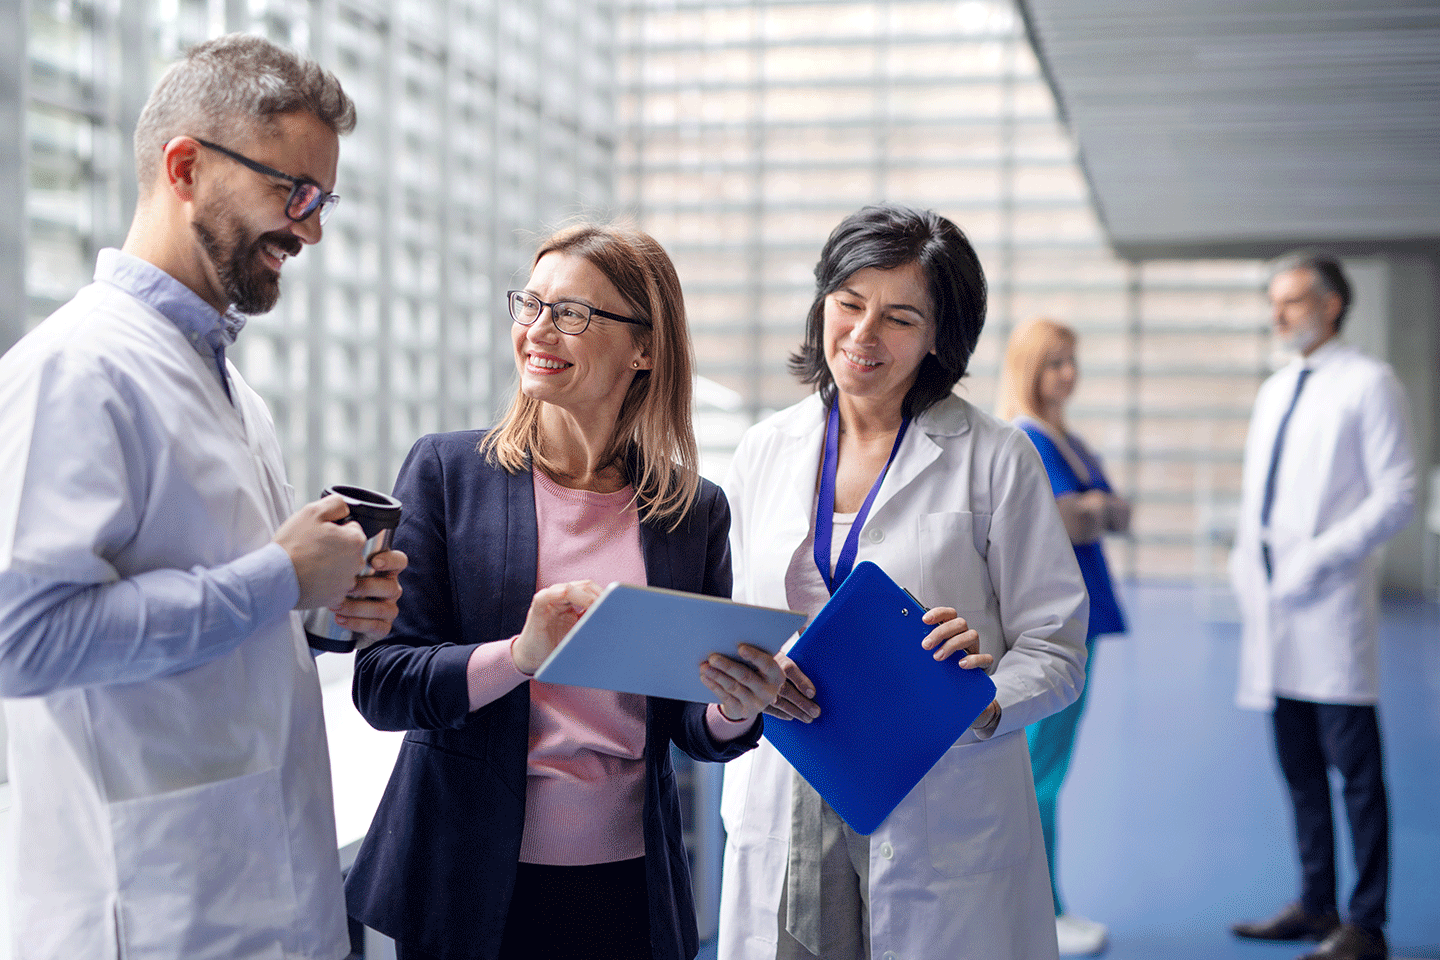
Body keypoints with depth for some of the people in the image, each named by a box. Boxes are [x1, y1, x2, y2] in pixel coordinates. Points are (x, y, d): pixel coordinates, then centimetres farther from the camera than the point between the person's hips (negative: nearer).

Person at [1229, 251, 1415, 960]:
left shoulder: (1368, 384, -2)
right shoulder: (1273, 391, 19)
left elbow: (1397, 495, -9)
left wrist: (1321, 556, -17)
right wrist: (1244, 559, 9)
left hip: (1333, 607, -7)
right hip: (1272, 610, 7)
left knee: (1356, 772, -4)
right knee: (1299, 769, 12)